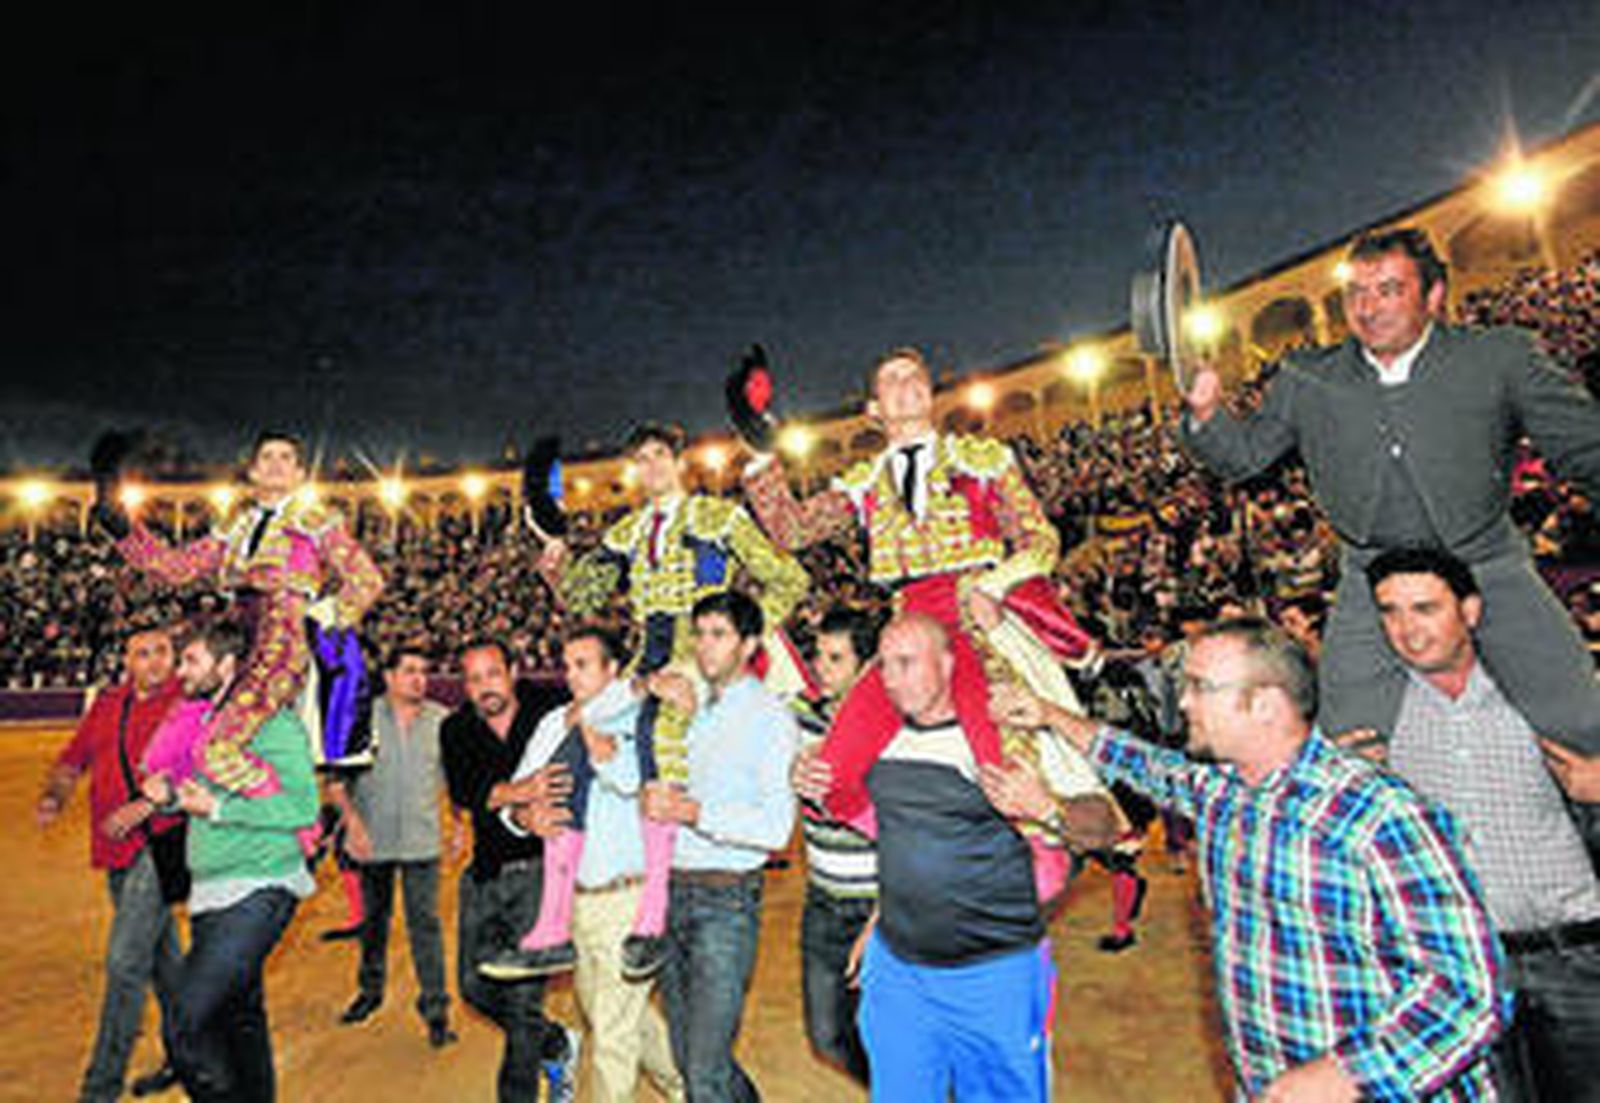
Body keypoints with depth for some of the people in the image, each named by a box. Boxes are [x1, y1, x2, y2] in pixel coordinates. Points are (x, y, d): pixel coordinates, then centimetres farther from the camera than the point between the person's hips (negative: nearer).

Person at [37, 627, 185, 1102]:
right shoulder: (107, 705, 11)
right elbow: (72, 758, 20)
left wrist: (144, 806, -23)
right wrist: (54, 794, 1)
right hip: (117, 850, 7)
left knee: (125, 961, -10)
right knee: (160, 958, 18)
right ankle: (183, 1056, 34)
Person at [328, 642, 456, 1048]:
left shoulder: (442, 720, -1)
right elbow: (336, 778, -2)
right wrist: (352, 819, -12)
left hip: (422, 840, -1)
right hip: (372, 839, 1)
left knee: (425, 922, -4)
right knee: (373, 917, 18)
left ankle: (435, 1007, 5)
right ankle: (371, 990, 38)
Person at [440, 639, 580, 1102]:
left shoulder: (547, 710, -4)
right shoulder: (456, 730, 1)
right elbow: (463, 792, -16)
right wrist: (514, 793, -35)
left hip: (540, 867, -4)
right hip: (485, 872, 4)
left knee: (523, 992, -4)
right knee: (475, 984, 9)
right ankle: (555, 1045, 33)